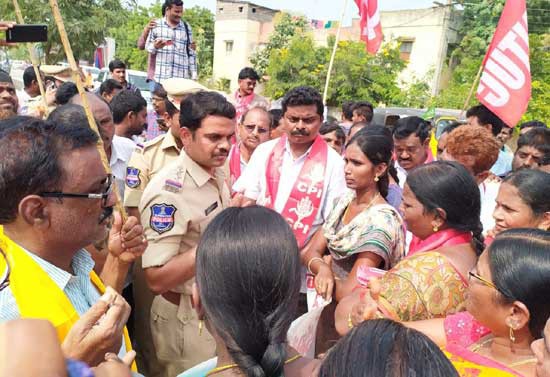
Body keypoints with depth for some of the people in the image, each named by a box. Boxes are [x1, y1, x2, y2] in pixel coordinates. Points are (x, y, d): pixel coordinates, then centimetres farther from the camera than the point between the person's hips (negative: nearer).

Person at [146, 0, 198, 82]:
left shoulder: (186, 27, 13)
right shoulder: (156, 25, 7)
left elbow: (191, 53, 13)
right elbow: (147, 47, 10)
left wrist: (194, 73, 8)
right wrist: (155, 46, -13)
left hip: (182, 76, 1)